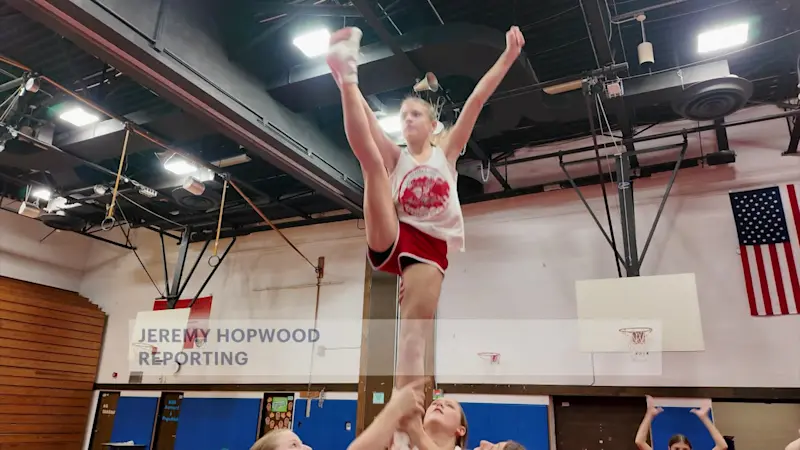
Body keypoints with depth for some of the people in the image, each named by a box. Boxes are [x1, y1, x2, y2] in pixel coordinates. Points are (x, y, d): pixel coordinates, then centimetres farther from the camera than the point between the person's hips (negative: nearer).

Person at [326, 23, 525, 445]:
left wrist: (508, 56, 2)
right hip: (390, 239, 0)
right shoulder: (396, 156, 16)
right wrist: (349, 81, -12)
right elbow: (365, 118, 1)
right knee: (371, 161, -18)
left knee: (415, 337, -10)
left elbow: (477, 99, 8)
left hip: (430, 249, 0)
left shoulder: (446, 150, 17)